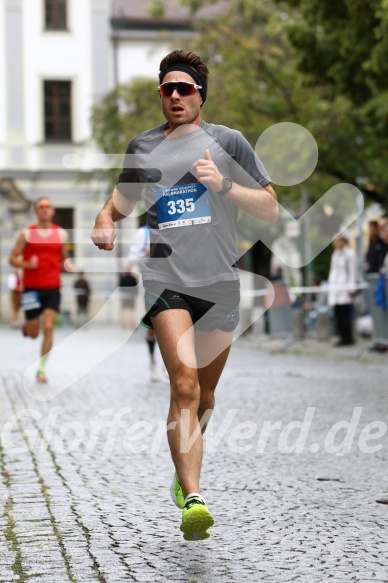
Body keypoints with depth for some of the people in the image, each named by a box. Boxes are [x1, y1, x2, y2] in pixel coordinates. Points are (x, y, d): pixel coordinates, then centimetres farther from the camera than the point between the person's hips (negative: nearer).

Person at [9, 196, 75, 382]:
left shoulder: (61, 234, 6)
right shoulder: (27, 234, -2)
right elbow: (13, 258, -1)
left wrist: (67, 265, -4)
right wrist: (26, 264, -21)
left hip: (52, 289, 1)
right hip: (31, 288, -1)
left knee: (48, 328, -11)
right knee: (33, 333, 5)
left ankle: (41, 369, -2)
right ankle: (27, 326, 43)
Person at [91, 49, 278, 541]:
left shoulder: (227, 141, 7)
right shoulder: (142, 148, 13)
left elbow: (270, 209, 3)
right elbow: (119, 203, 27)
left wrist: (223, 184, -12)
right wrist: (104, 223, 3)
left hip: (220, 280, 1)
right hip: (166, 277, -1)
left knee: (203, 393, 12)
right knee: (184, 383, -20)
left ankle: (184, 474, 39)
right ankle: (192, 501, -26)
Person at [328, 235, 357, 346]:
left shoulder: (350, 254, -5)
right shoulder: (335, 254, 18)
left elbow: (353, 272, -8)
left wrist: (351, 288, -12)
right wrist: (331, 286, 18)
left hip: (345, 287, -8)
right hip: (335, 288, 8)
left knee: (345, 313, -9)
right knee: (338, 314, 5)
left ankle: (347, 338, -7)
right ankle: (343, 336, 9)